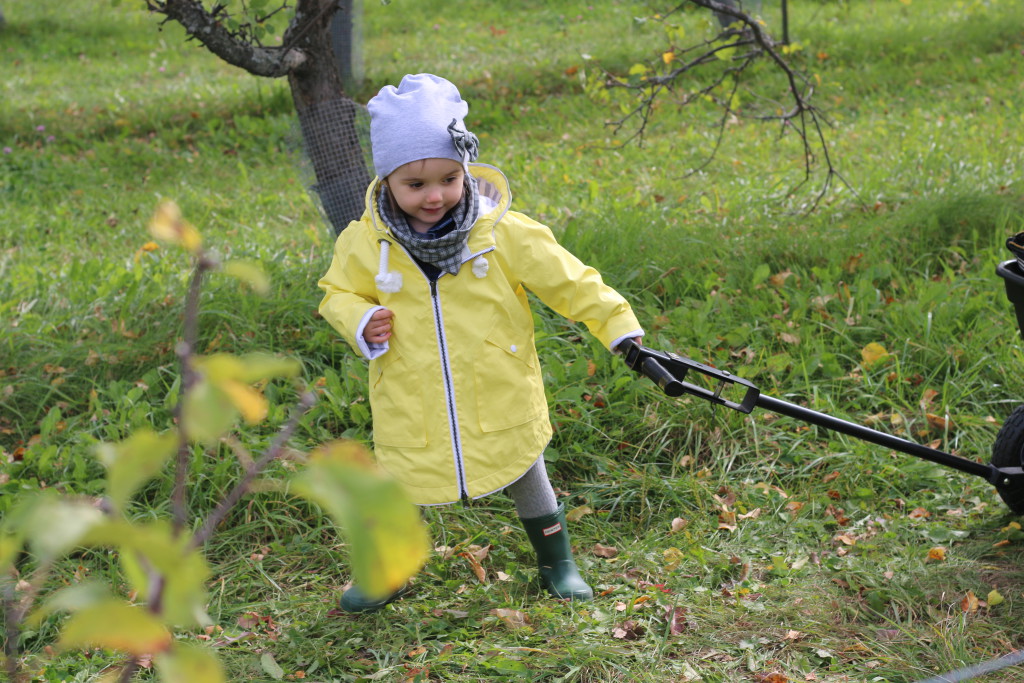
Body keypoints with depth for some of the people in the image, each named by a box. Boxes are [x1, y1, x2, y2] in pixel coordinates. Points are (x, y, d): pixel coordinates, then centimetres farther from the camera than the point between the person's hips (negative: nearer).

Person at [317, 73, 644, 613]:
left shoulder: (503, 232, -15)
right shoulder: (365, 244, -10)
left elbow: (569, 281, -8)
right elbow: (338, 293, 7)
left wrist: (619, 326, -13)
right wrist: (361, 324, -14)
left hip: (500, 403, 0)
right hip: (411, 414, 1)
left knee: (527, 478, 17)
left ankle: (557, 564, 39)